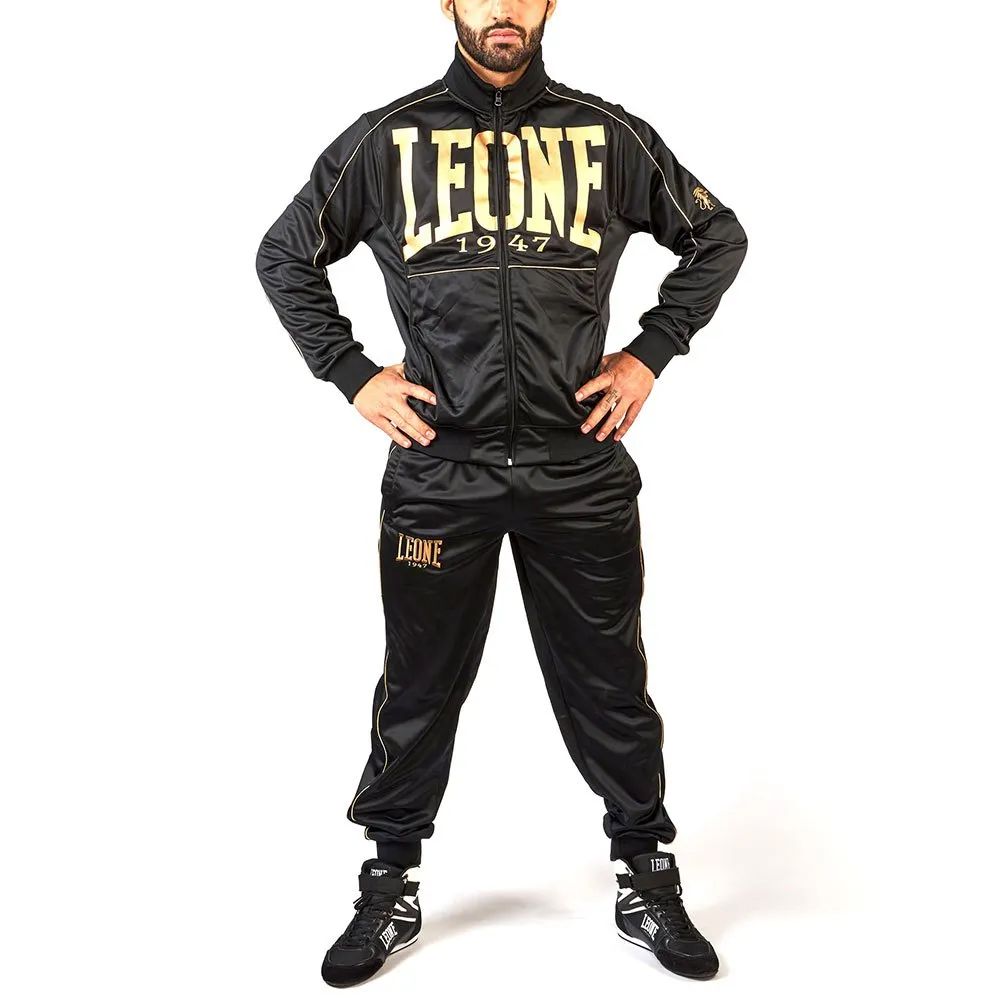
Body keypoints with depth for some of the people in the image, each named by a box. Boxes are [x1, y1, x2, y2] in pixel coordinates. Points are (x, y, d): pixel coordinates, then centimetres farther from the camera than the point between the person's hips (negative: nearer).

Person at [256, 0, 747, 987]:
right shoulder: (385, 139, 4)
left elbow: (718, 236, 15)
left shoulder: (609, 135, 6)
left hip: (581, 471, 1)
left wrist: (650, 354, 5)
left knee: (609, 688, 10)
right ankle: (390, 891, 30)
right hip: (438, 470, 0)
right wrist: (354, 376, 2)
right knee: (418, 690, 10)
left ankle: (647, 885, 29)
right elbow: (284, 255, 12)